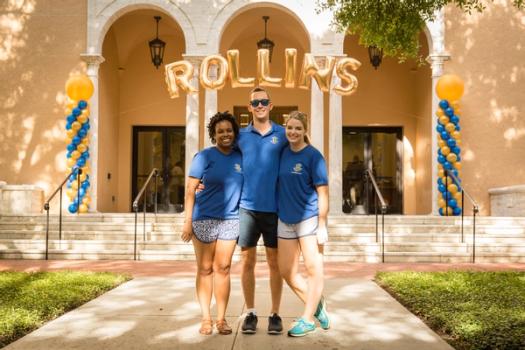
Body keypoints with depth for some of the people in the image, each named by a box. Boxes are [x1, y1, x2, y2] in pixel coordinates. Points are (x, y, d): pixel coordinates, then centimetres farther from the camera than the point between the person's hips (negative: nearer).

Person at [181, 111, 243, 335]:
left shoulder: (240, 157, 5)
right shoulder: (204, 156, -5)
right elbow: (190, 189, -7)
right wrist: (188, 221, -11)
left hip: (230, 220, 3)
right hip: (204, 218, -2)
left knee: (222, 269, 5)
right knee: (205, 269, 6)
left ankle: (221, 319, 14)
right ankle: (206, 318, 15)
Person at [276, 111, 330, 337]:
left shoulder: (313, 155, -10)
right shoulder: (283, 153, 5)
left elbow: (323, 192, -11)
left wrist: (322, 226, -14)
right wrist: (277, 212, 10)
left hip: (309, 219, -6)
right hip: (285, 221, 6)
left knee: (313, 269, 1)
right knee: (286, 272, 9)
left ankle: (307, 320, 15)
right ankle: (317, 305, 28)